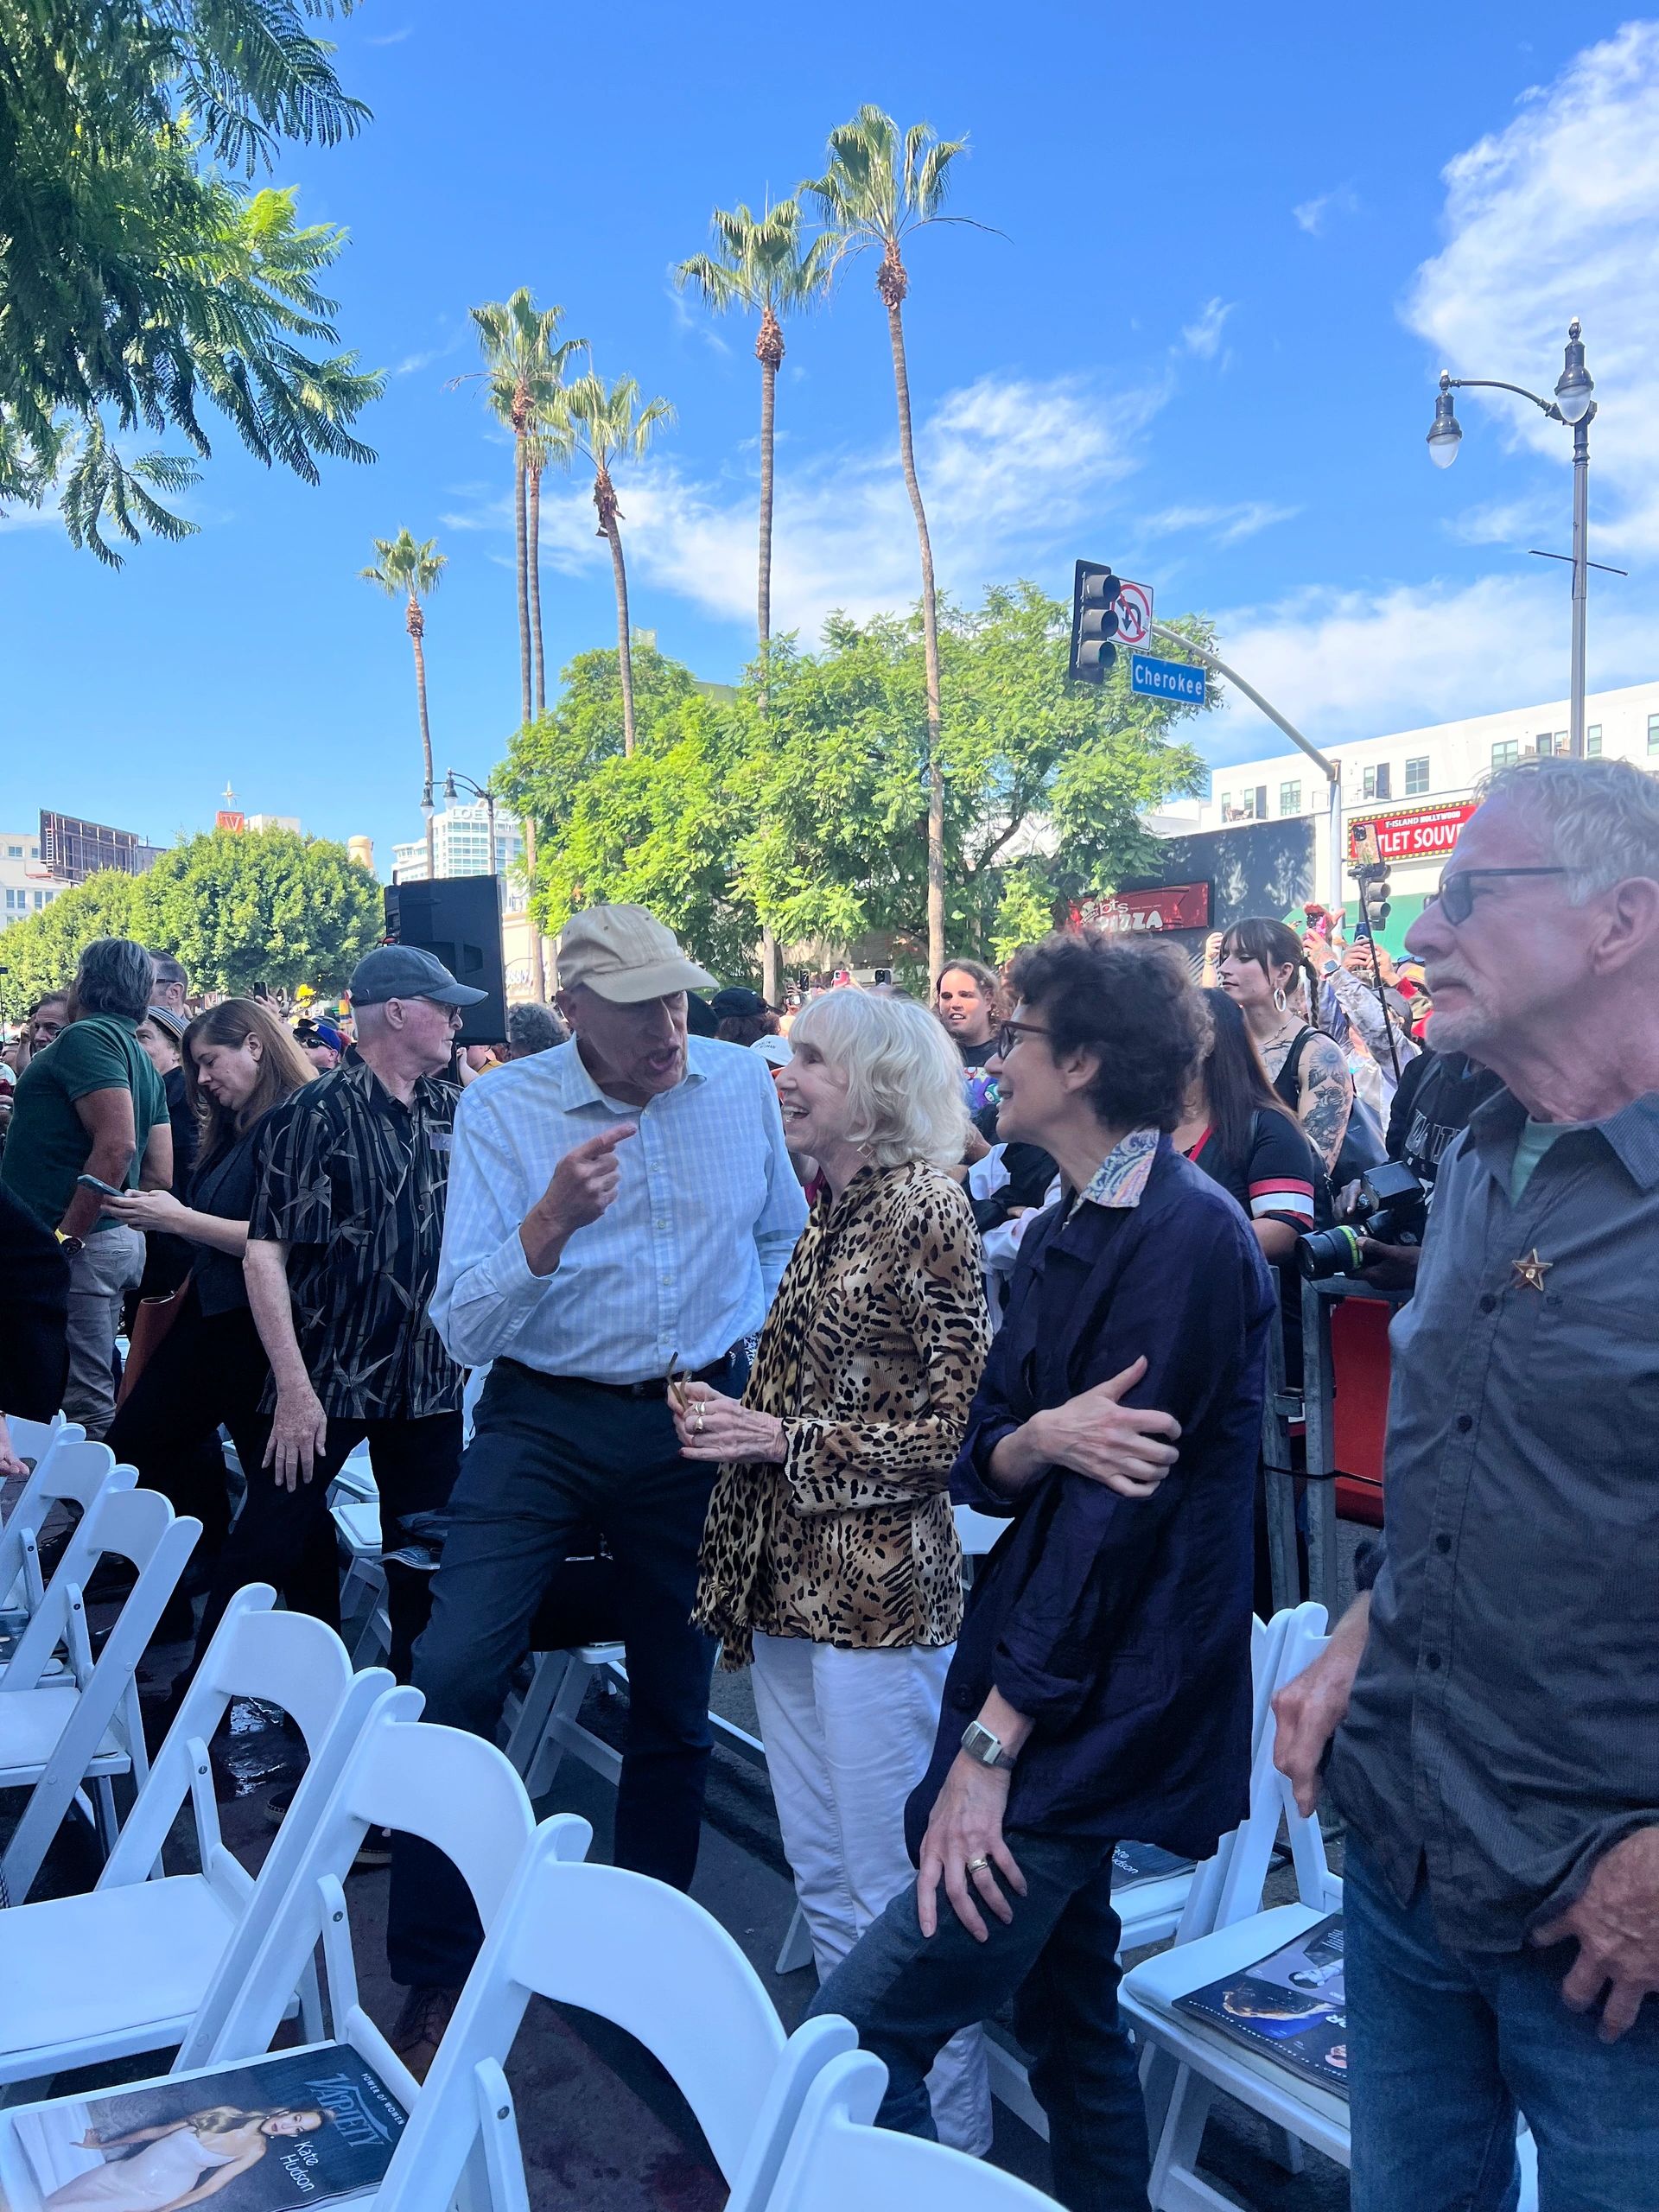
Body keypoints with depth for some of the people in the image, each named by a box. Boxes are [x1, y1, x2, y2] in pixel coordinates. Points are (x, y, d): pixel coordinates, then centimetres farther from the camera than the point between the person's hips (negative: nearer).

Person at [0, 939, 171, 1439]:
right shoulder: (138, 1057, 18)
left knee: (84, 1403, -6)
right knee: (96, 1396, 15)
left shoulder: (87, 1036, -9)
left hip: (81, 1247, -10)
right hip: (122, 1242, 10)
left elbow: (117, 1144, -22)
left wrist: (64, 1238, -19)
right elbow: (159, 1174, 16)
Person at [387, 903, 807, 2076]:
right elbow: (464, 1327, -17)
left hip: (695, 1419, 2)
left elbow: (783, 1234, 14)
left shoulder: (745, 1083, -4)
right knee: (454, 1676, -13)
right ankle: (435, 1978, 7)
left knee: (676, 1700, 12)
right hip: (545, 1419, -1)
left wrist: (746, 1346, 3)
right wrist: (553, 1218, -32)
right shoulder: (503, 1110, -11)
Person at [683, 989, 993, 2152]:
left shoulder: (929, 1214, -13)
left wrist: (781, 1437, -16)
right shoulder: (830, 1213, 11)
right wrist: (729, 1413, 3)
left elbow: (950, 1426, -16)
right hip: (790, 1586, 8)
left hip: (880, 1595, -8)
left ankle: (952, 2138, 24)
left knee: (897, 1892, 5)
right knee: (823, 1879, 19)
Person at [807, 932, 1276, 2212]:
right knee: (1068, 2007, 19)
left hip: (1097, 1715, -9)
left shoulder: (1186, 1233, -16)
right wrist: (1039, 1437, -16)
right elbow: (986, 1466, 8)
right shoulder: (1064, 1232, 12)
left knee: (852, 2044, -9)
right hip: (1030, 1677, 9)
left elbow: (1114, 1509, -21)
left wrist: (994, 1740, -20)